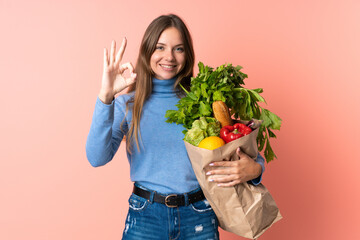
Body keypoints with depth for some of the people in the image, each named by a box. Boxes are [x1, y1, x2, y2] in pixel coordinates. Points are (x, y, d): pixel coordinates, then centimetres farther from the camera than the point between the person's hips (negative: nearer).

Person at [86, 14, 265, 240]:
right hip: (145, 215, 0)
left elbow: (245, 152, 3)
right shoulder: (128, 104, 0)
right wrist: (106, 96, -25)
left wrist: (254, 169, -20)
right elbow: (97, 157, -15)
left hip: (199, 218, 1)